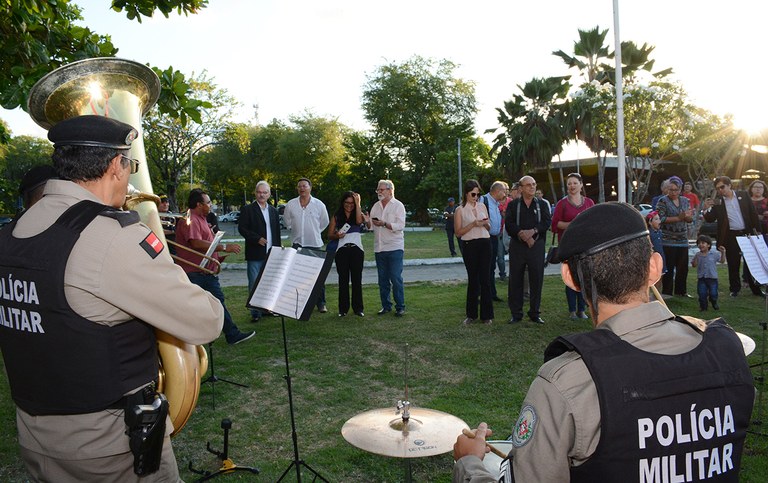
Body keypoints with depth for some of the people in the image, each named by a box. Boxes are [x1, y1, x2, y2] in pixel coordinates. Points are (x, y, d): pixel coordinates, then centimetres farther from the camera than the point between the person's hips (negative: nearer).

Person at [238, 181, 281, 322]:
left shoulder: (273, 211, 15)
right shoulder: (247, 209, -1)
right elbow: (241, 228, -7)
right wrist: (257, 238, -17)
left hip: (271, 253, 5)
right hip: (255, 253, -5)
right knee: (254, 284, -3)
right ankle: (255, 313, 2)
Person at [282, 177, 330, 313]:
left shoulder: (319, 204, 0)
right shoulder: (290, 205, 2)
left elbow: (324, 222, 12)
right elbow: (287, 220, 17)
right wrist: (295, 230, 13)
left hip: (315, 244, -1)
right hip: (297, 244, 1)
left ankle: (321, 304, 10)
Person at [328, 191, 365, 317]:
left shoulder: (358, 214, 10)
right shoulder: (336, 217, 11)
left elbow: (359, 221, -15)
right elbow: (329, 235, 9)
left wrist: (358, 203, -11)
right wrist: (337, 236, -12)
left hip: (357, 249, 0)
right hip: (341, 250, 0)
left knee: (357, 279, 1)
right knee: (343, 279, 3)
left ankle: (358, 308, 7)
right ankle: (343, 308, 8)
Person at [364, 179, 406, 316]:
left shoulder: (398, 205, -3)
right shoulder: (376, 206, 14)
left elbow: (400, 225, -13)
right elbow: (371, 227, 12)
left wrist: (384, 224, -24)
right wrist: (367, 222, -10)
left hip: (394, 247, -5)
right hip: (379, 248, 5)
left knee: (396, 278, -5)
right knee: (383, 279, 9)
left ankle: (400, 307, 3)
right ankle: (386, 305, 18)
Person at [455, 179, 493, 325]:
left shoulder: (482, 206, 10)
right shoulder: (460, 210, 0)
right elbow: (458, 232, -3)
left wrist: (485, 223, -4)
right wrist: (473, 224, -15)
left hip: (485, 243, 2)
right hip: (470, 246, -2)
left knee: (485, 278, 2)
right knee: (473, 279, 5)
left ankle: (486, 314, 10)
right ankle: (471, 314, 18)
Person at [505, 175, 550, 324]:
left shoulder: (542, 204, 11)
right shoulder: (513, 205, 7)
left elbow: (547, 222, -2)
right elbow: (509, 224, -5)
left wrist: (533, 231, -17)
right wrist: (523, 235, -15)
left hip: (537, 245, 1)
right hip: (517, 245, -1)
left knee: (537, 279, 3)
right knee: (515, 279, 2)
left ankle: (535, 312, 14)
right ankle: (516, 313, 10)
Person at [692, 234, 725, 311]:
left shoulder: (714, 254, -2)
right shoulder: (697, 255, 1)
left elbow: (722, 261, 2)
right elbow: (694, 265, 0)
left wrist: (723, 253, -9)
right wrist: (696, 258, -16)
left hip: (712, 277, -1)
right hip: (701, 278, 1)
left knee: (713, 293, 3)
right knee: (702, 293, 1)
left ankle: (714, 304, 32)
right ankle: (703, 306, 20)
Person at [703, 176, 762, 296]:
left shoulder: (743, 195, 2)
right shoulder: (717, 201, -1)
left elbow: (753, 214, 4)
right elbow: (710, 219, -3)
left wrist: (757, 231, -1)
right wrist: (706, 209, -22)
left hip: (747, 233, 1)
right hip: (730, 236, -1)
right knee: (733, 265, 6)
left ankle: (756, 289, 22)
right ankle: (735, 289, 18)